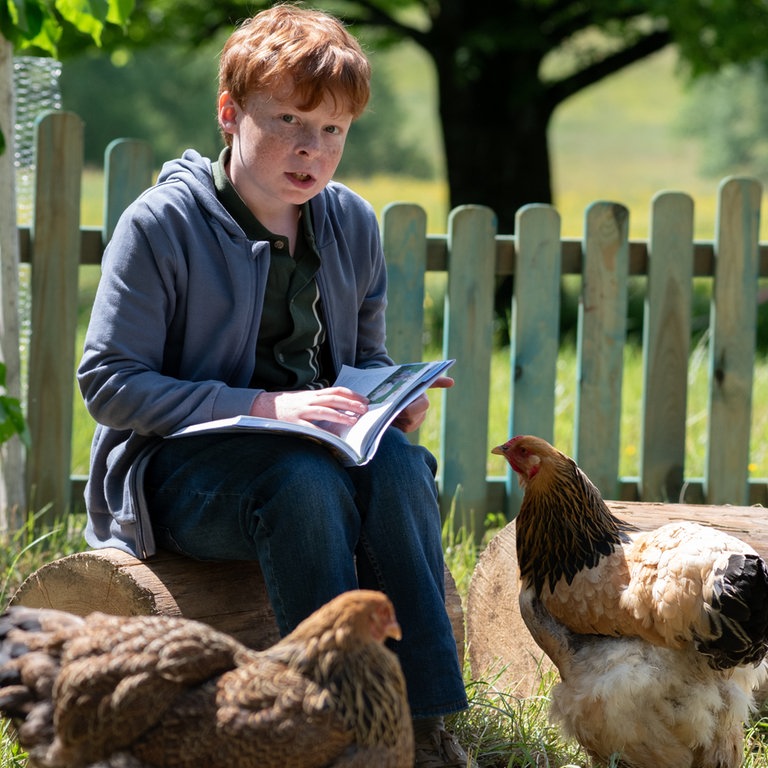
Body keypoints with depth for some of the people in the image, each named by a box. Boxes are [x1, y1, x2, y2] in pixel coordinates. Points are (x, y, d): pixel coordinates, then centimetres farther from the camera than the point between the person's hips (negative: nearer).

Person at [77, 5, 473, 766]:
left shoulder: (352, 224, 9)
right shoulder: (161, 224, -10)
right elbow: (107, 381, -14)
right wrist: (264, 407, -22)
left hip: (321, 448, 5)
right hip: (175, 467, -5)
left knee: (397, 466, -29)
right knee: (306, 483, -37)